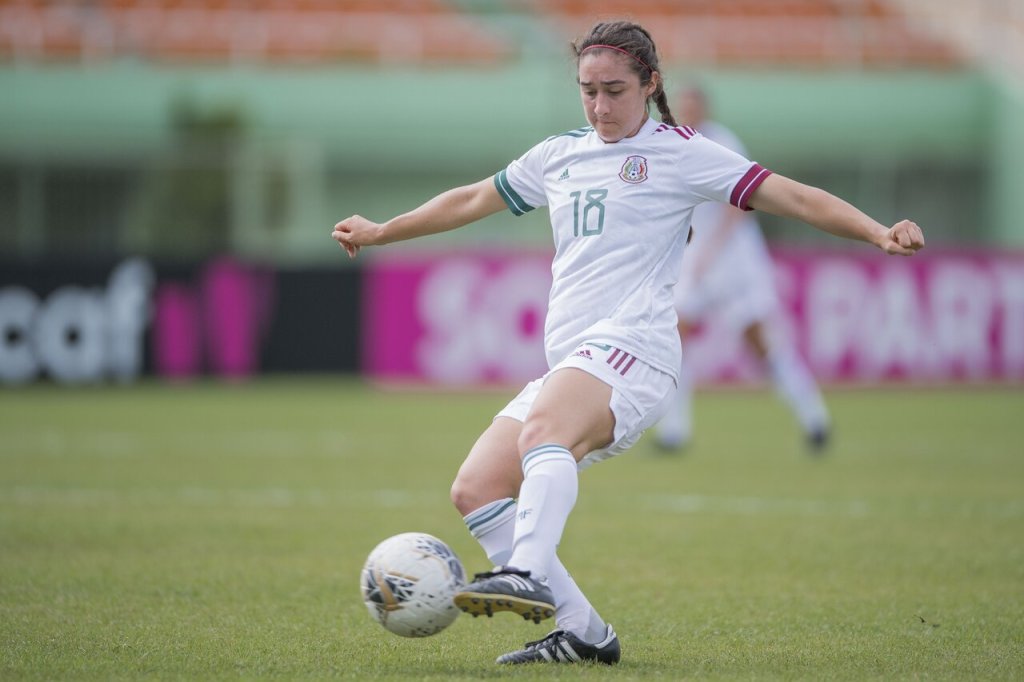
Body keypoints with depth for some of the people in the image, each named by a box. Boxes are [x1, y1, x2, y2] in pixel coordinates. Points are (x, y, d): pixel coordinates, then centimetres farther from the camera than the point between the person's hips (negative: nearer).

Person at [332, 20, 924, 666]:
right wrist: (380, 232, 46)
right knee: (476, 489, -7)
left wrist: (879, 233, -12)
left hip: (632, 348, -7)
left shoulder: (680, 152, 5)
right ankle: (583, 633, -7)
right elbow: (472, 200, 37)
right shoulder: (559, 156, 22)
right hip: (566, 364, 8)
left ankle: (529, 577, -59)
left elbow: (791, 196, 1)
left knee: (544, 432, -37)